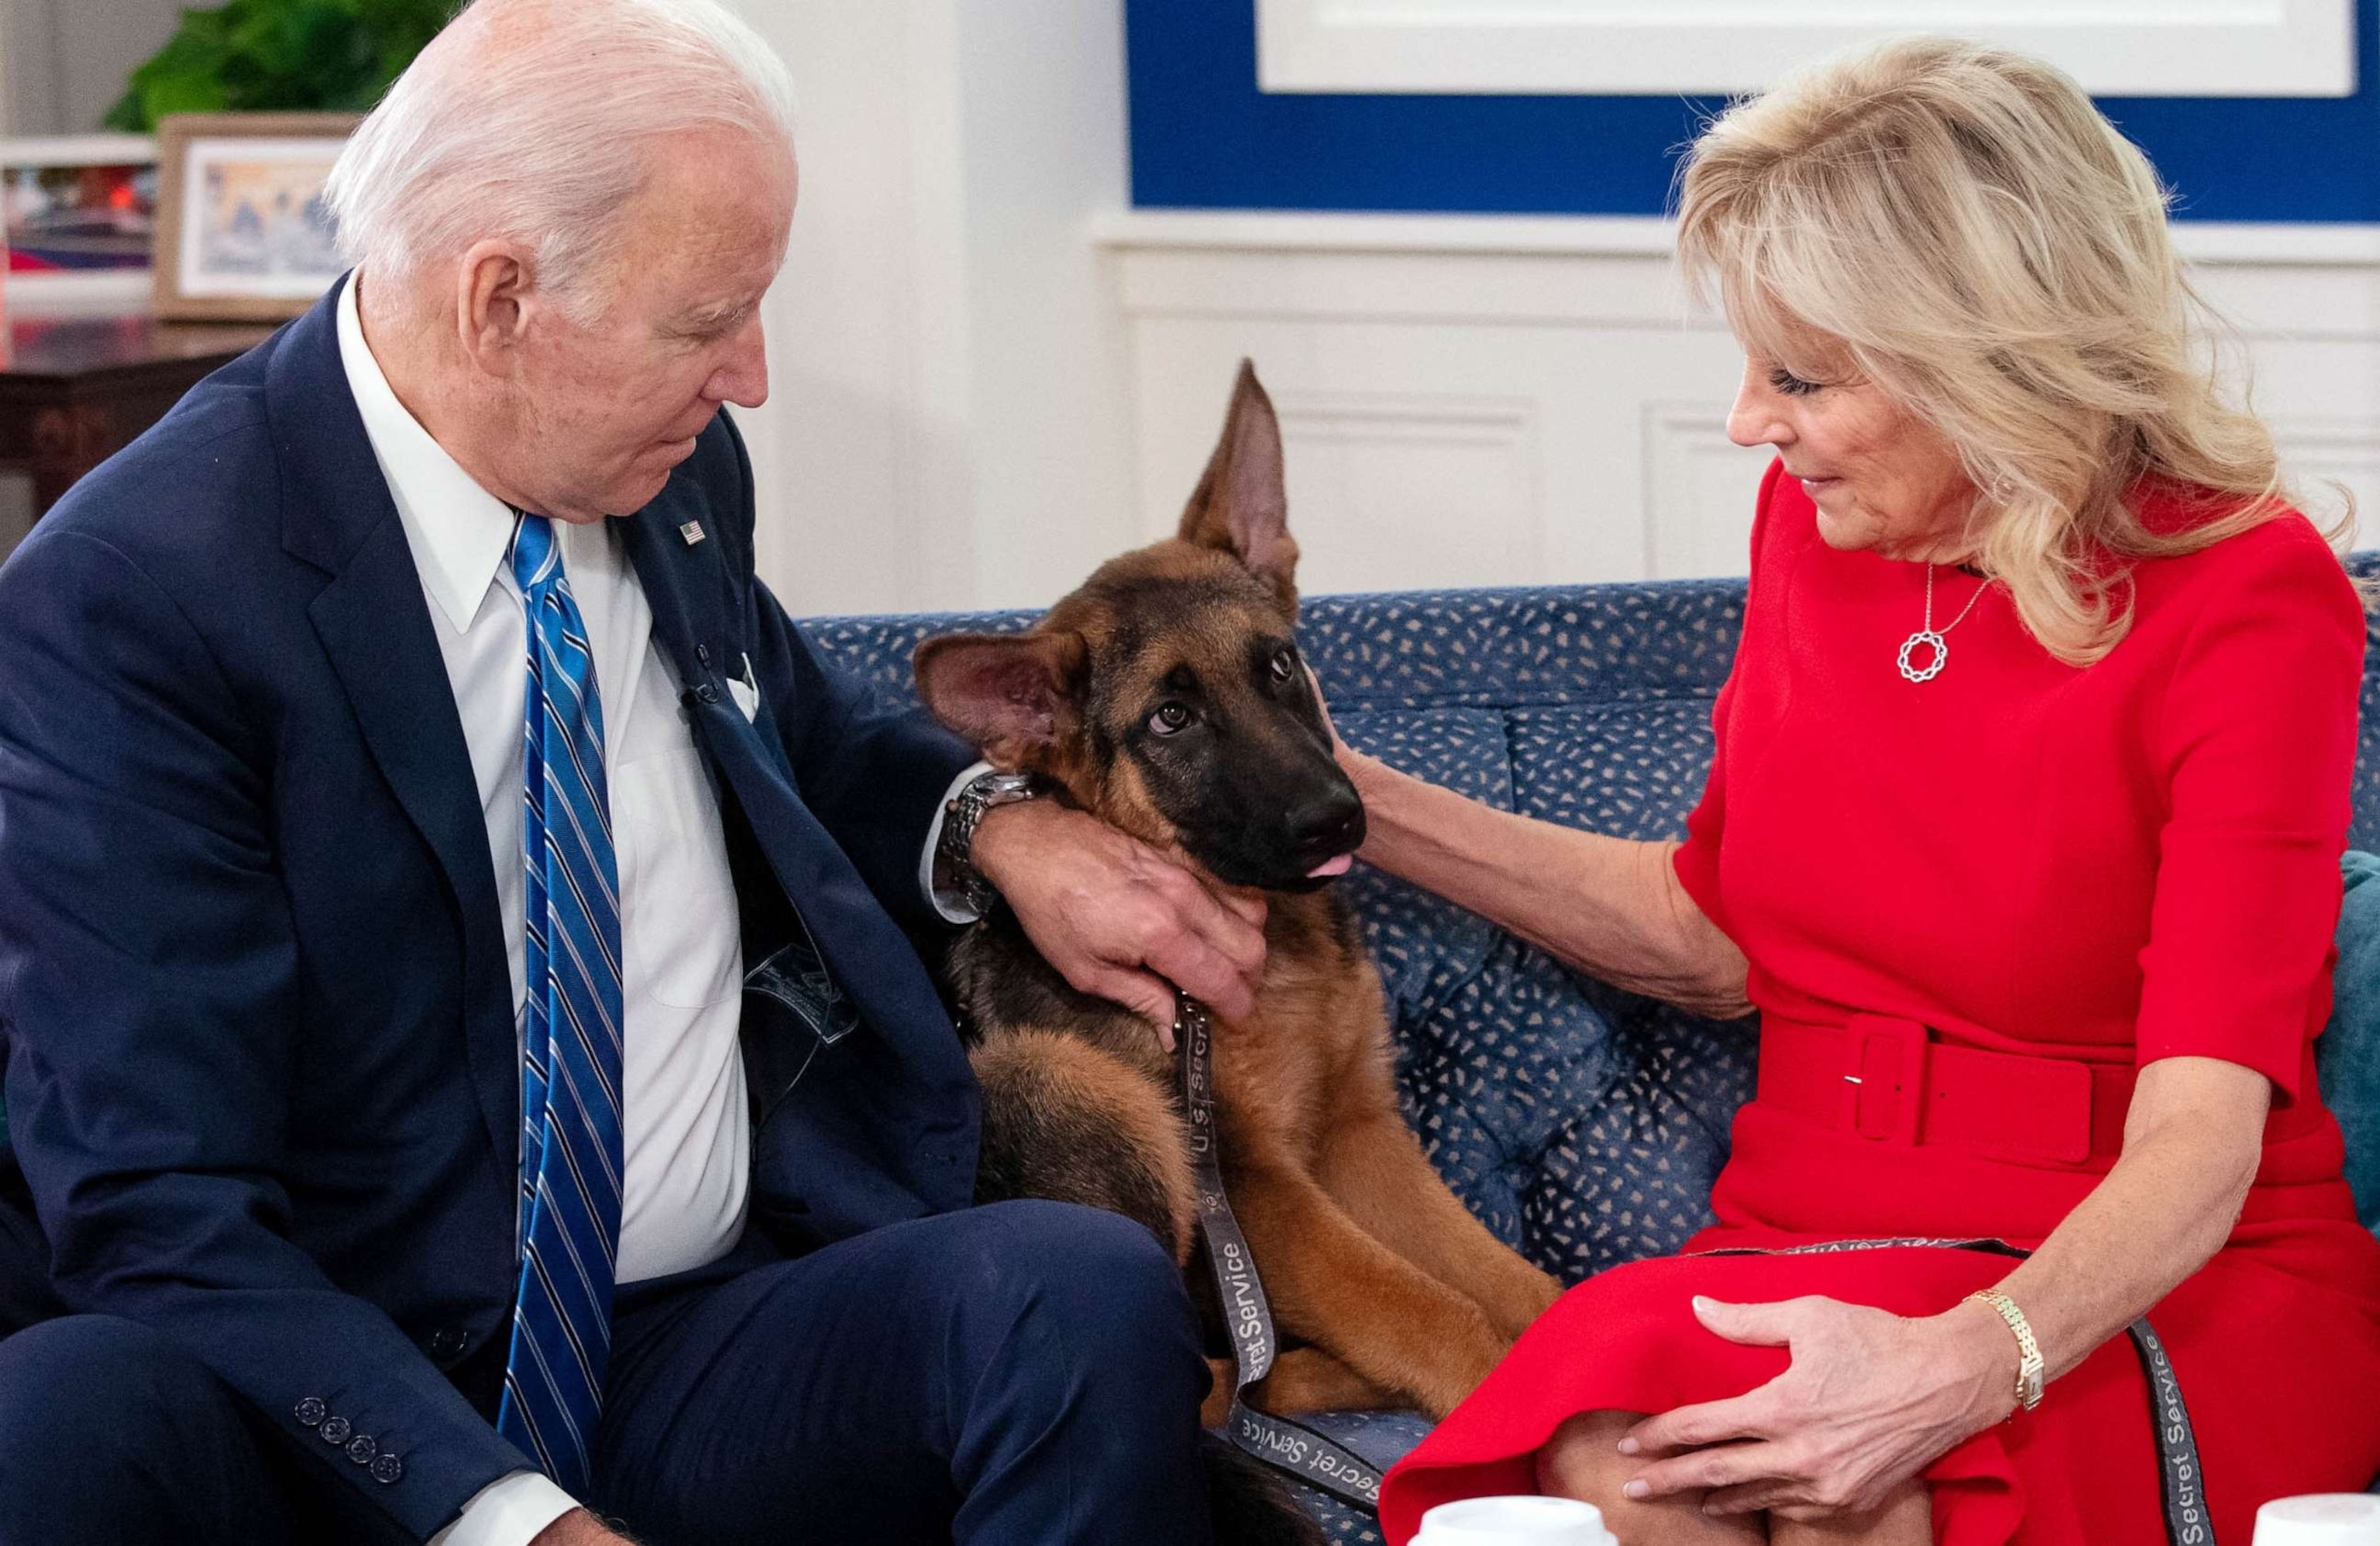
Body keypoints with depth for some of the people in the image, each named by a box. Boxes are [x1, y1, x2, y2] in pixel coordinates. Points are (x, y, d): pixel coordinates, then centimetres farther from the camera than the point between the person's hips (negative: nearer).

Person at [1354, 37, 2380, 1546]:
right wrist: (1367, 808, 12)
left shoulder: (2246, 598, -11)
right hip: (1813, 1245, 4)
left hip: (2167, 1293, -4)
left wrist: (1968, 1362, -39)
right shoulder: (1817, 521, 8)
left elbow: (2197, 1139, -20)